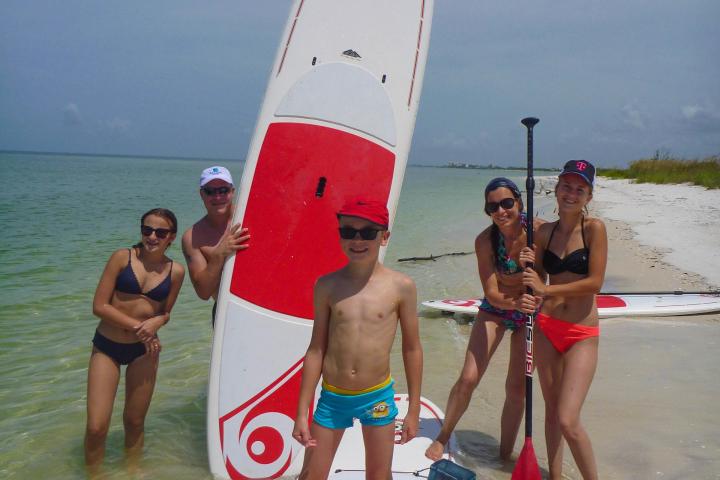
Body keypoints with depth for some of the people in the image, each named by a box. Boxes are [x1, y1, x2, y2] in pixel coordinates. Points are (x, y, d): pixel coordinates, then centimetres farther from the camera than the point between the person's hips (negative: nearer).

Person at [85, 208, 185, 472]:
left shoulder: (176, 271, -4)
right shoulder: (122, 257, -10)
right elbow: (99, 305, -12)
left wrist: (156, 322, -15)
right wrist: (136, 326, -17)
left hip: (144, 349, 2)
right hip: (107, 347, -2)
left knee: (135, 422, 14)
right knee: (96, 427, -5)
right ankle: (93, 473, 21)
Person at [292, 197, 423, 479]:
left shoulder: (401, 286, -9)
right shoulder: (327, 285, -6)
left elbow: (412, 348, 0)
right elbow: (316, 349, 0)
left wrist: (414, 409, 4)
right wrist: (302, 412, 2)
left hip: (377, 397, -1)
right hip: (332, 398, 1)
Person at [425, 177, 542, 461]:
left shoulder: (539, 230, -21)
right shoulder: (485, 241, -21)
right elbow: (491, 293, -22)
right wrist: (515, 303, -43)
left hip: (529, 312, 1)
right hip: (495, 309, 0)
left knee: (517, 386, 5)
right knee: (468, 378, -5)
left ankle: (505, 454, 22)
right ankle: (443, 438, 18)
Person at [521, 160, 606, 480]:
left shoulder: (594, 228, -8)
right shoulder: (545, 232, 5)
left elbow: (595, 282, -14)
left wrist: (547, 289, -16)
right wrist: (528, 266, -7)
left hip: (582, 334, -4)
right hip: (547, 327, 5)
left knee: (568, 421, -11)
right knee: (551, 410, 14)